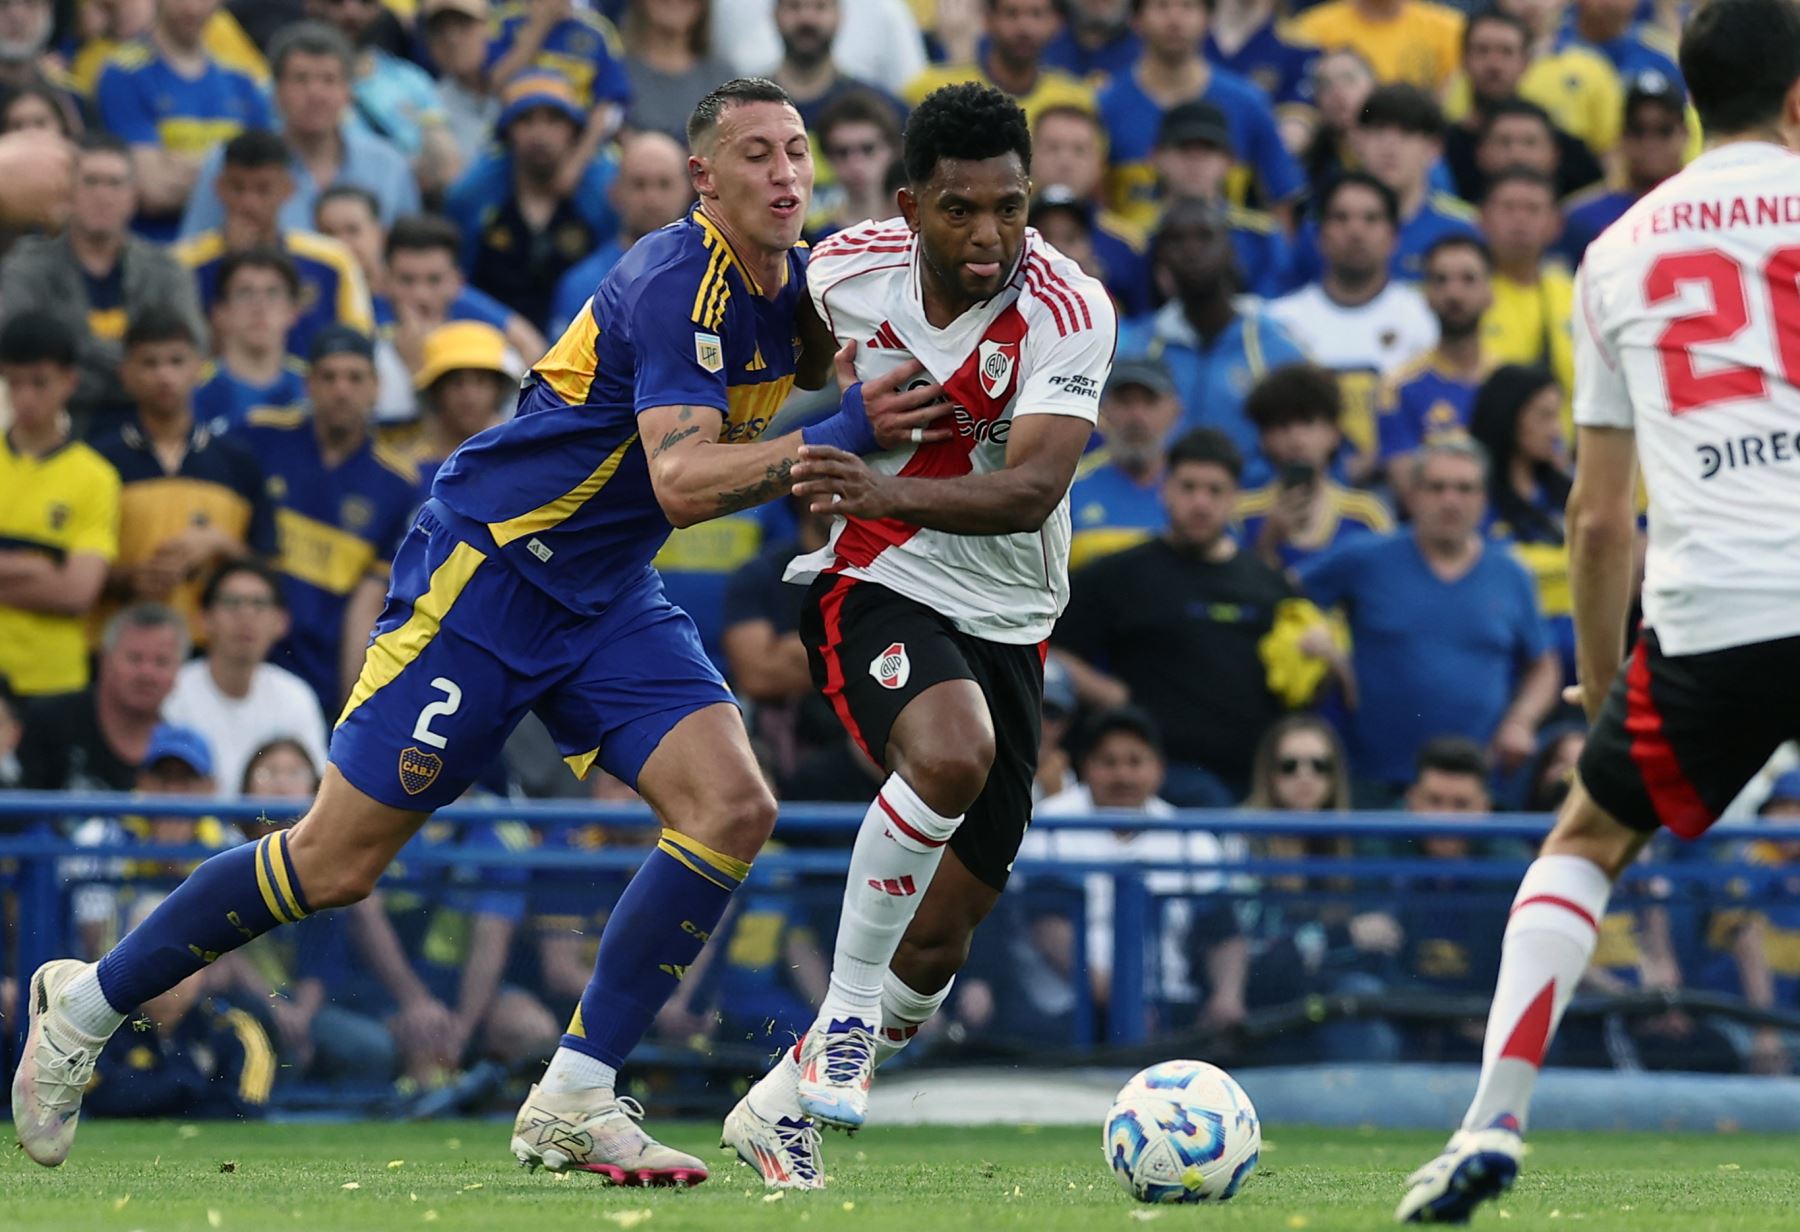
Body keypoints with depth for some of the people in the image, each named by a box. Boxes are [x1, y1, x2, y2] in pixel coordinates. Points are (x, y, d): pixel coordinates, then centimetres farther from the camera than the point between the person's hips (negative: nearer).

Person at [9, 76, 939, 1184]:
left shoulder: (792, 284, 3)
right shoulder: (680, 283, -23)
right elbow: (682, 481, -34)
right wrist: (844, 435, -41)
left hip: (606, 596, 8)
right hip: (487, 567, -8)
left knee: (734, 808, -14)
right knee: (337, 861, -5)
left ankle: (571, 1105, -9)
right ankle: (89, 1004, 16)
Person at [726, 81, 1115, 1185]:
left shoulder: (1069, 312, -18)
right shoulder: (845, 269, -9)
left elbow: (1032, 490, -32)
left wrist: (889, 492, -44)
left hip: (1006, 624, 1)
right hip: (876, 587, -1)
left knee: (938, 943, 3)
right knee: (951, 752, -36)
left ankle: (783, 1107, 26)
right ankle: (844, 1017, -23)